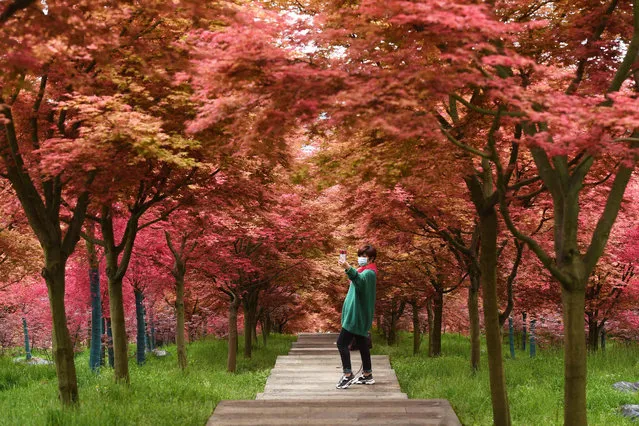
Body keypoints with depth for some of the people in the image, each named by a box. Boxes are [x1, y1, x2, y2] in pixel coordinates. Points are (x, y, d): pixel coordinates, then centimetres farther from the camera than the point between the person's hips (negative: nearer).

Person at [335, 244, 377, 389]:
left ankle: (348, 375, -13)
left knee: (342, 342, -14)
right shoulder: (363, 271, 18)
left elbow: (360, 280, -39)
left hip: (357, 315, -10)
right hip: (356, 314, 10)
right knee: (362, 343, 13)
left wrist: (348, 268, -56)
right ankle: (367, 375, 19)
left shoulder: (369, 272, -15)